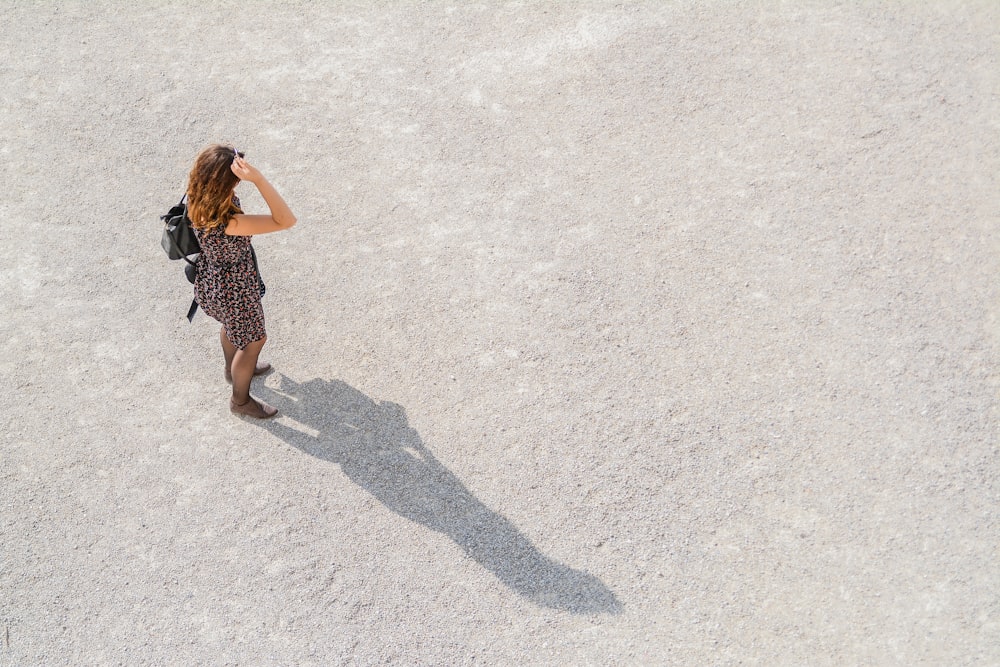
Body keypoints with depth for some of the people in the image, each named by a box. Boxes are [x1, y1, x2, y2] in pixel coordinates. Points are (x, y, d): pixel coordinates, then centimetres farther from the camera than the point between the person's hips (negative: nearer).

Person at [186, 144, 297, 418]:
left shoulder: (199, 199, -20)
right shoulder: (227, 222, -45)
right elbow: (286, 221, -47)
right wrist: (258, 179, -54)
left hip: (213, 280, 8)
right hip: (233, 292, -8)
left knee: (232, 326, 37)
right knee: (254, 340, 21)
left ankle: (234, 369, 67)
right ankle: (240, 400, 44)